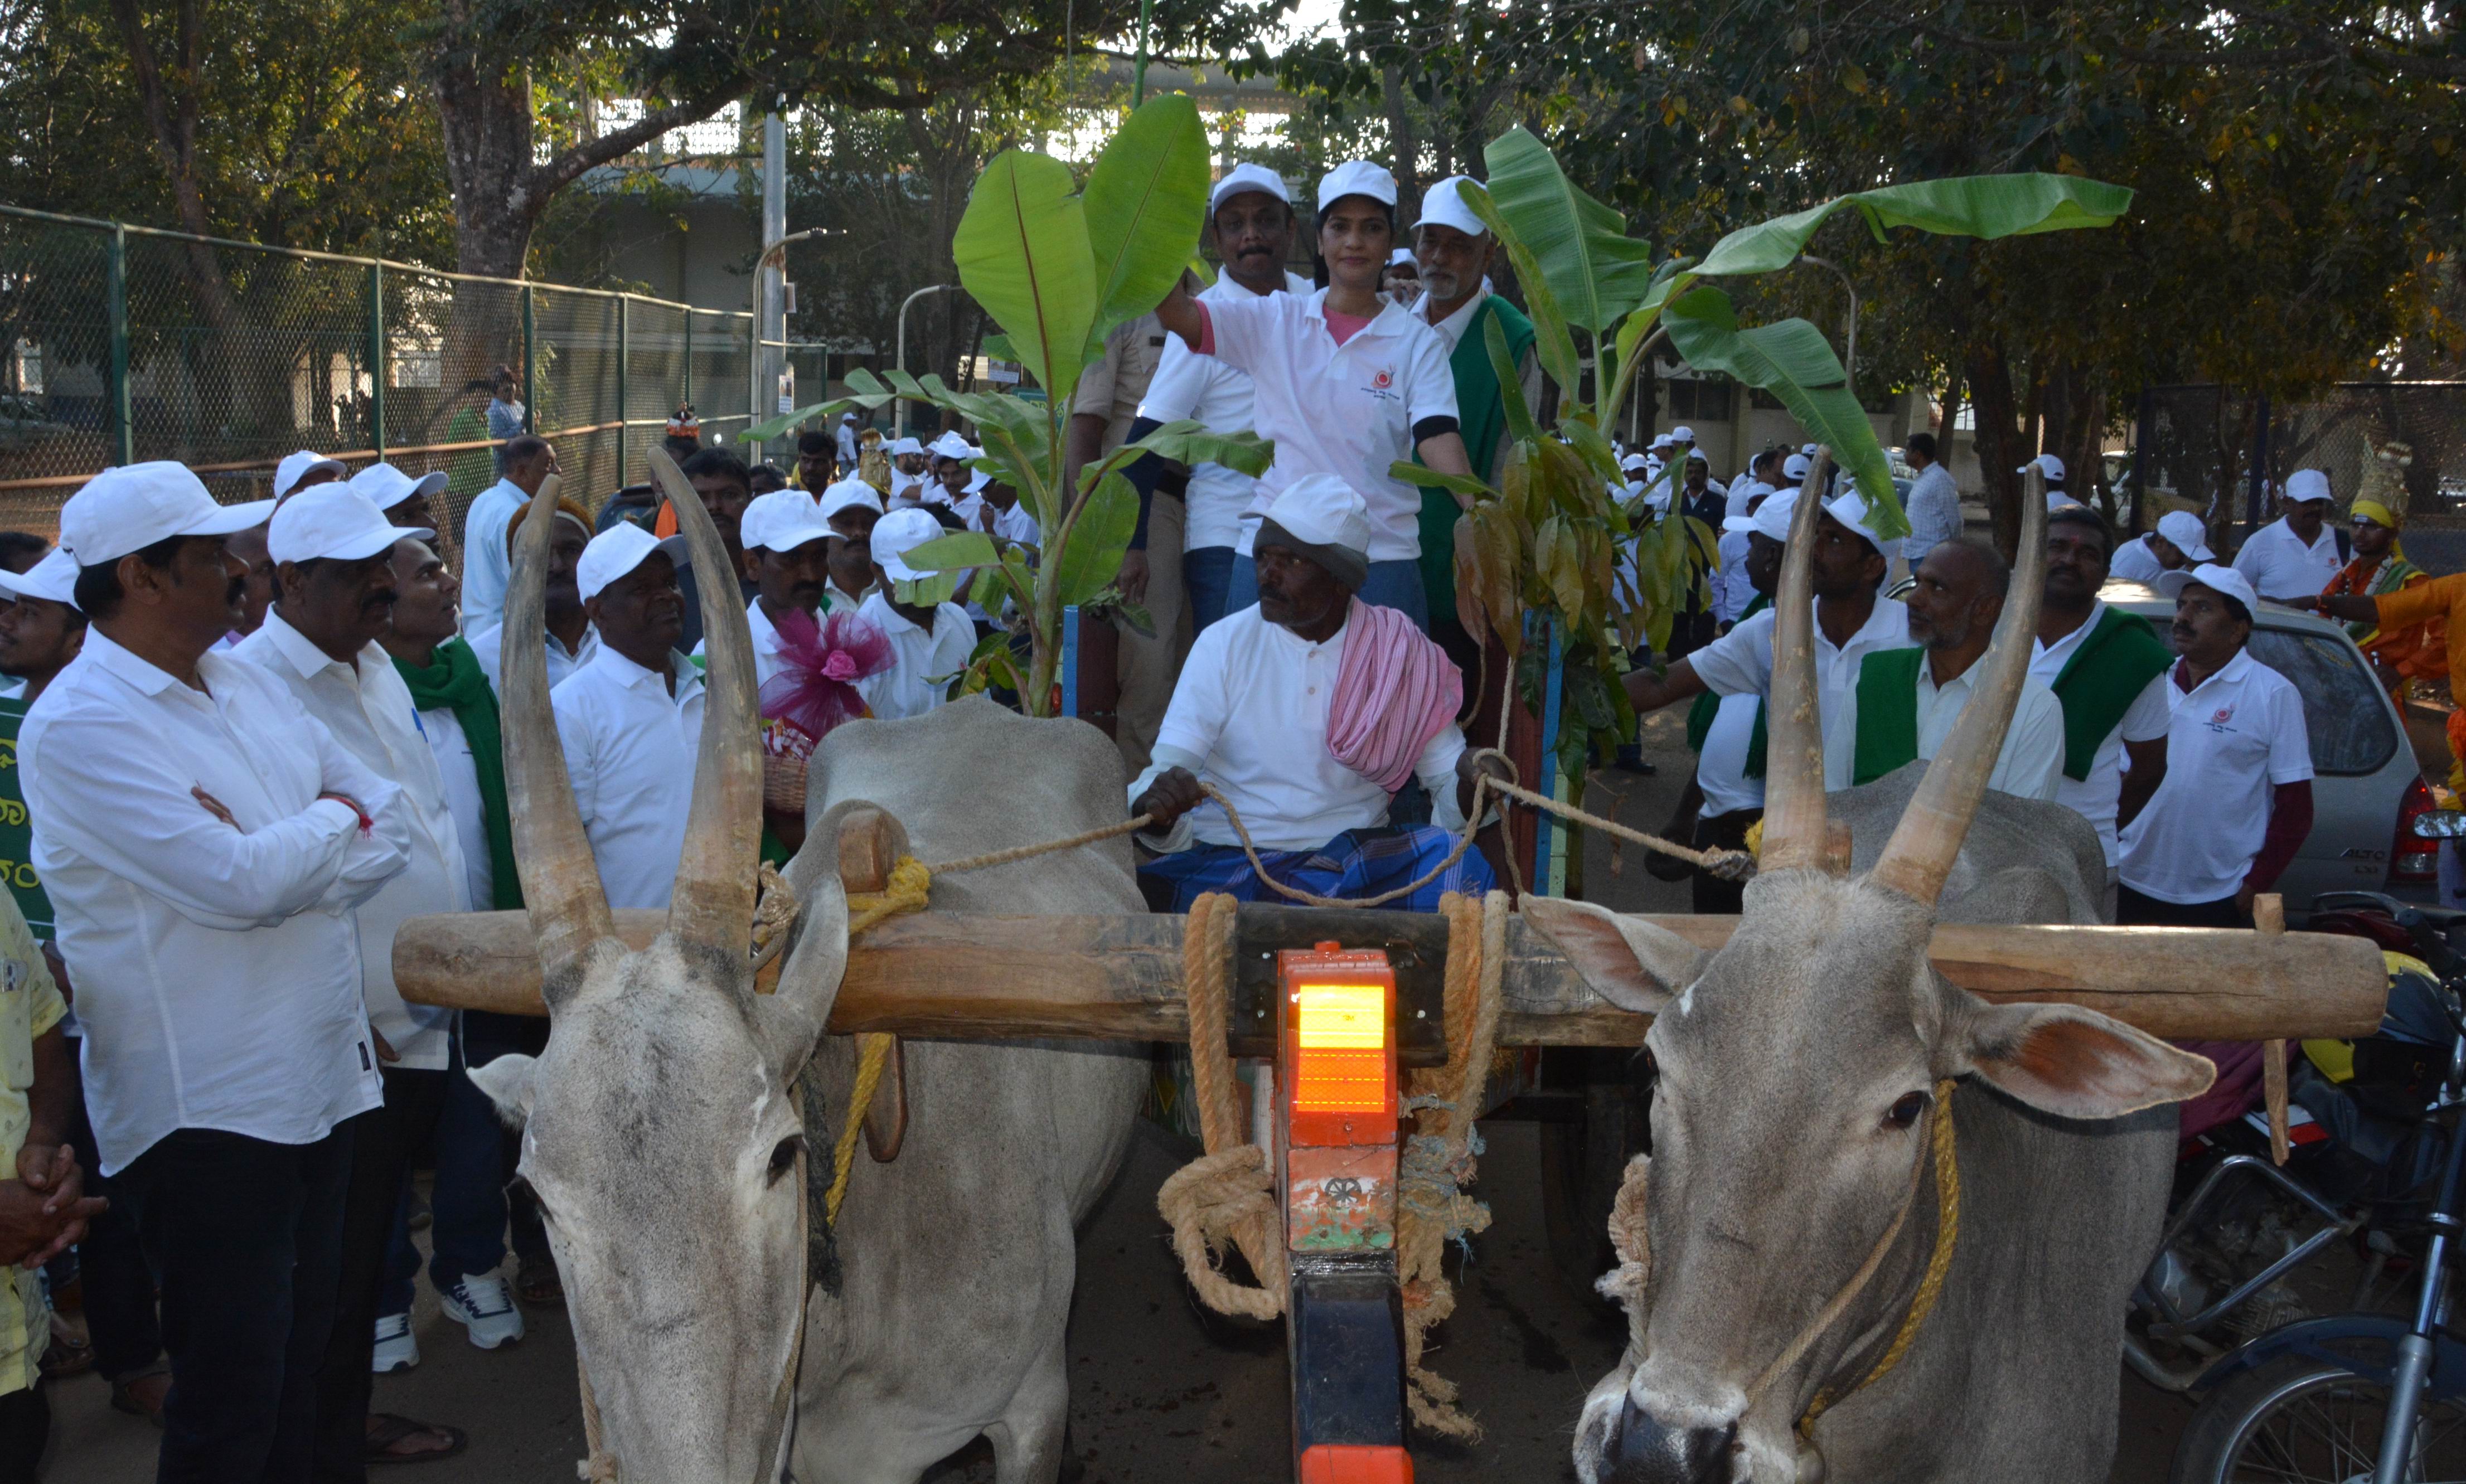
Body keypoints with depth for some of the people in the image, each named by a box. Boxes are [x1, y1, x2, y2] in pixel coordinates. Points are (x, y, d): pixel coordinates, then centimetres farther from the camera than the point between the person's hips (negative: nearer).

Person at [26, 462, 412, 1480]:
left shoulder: (249, 686, 10)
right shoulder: (78, 727, -14)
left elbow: (390, 830, 6)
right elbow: (239, 884, -23)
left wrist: (270, 859, -12)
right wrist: (331, 821, -4)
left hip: (322, 1079, 7)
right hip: (207, 1115, -7)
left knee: (300, 1357, 19)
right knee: (231, 1399, 3)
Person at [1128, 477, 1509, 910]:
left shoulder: (1401, 653, 2)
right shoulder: (1224, 644, -1)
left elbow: (1448, 789, 5)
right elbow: (1168, 769, -8)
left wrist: (1470, 782, -20)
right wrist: (1155, 807, -33)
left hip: (1352, 856, 1)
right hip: (1227, 855, 0)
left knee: (1459, 864, -29)